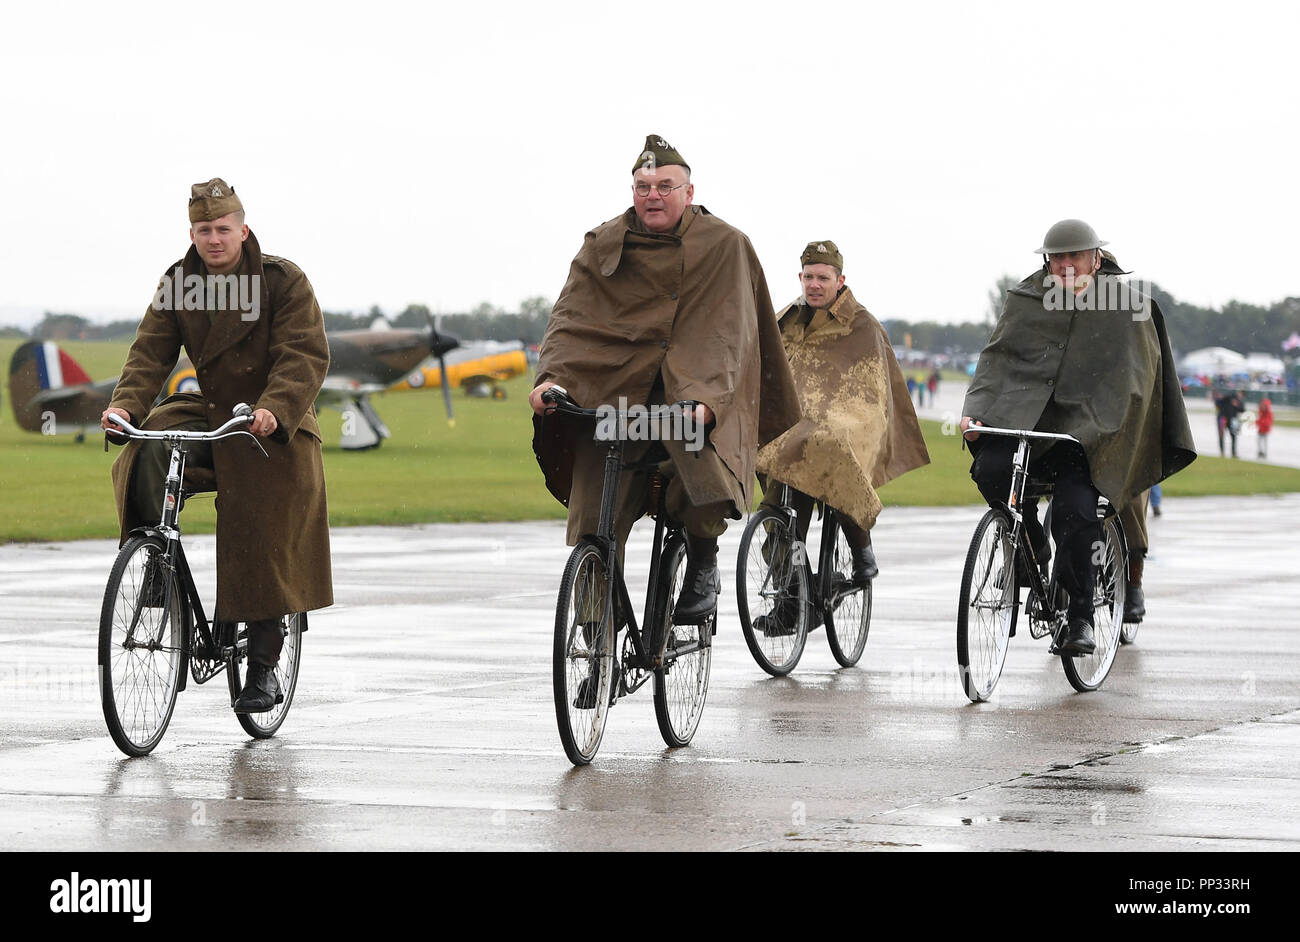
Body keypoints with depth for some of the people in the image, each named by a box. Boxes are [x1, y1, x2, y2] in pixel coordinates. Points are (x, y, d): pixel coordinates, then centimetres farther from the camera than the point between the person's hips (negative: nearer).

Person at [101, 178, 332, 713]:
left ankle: (264, 668, 3)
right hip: (210, 414, 3)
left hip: (273, 428, -3)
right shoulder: (178, 284, 1)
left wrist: (275, 409, -37)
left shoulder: (284, 282, -10)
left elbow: (305, 357, -18)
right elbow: (150, 351, -5)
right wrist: (126, 404, -25)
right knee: (149, 453, -28)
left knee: (262, 549, -8)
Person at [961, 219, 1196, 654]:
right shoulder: (1027, 300, 12)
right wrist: (975, 410, -10)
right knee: (989, 467, -28)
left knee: (1075, 509, -23)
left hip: (1084, 426, -2)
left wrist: (1099, 428, -17)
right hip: (1024, 415, 2)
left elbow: (1129, 379, -2)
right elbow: (998, 358, 6)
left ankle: (1080, 616, -9)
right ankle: (1030, 549, 0)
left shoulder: (1125, 306, 4)